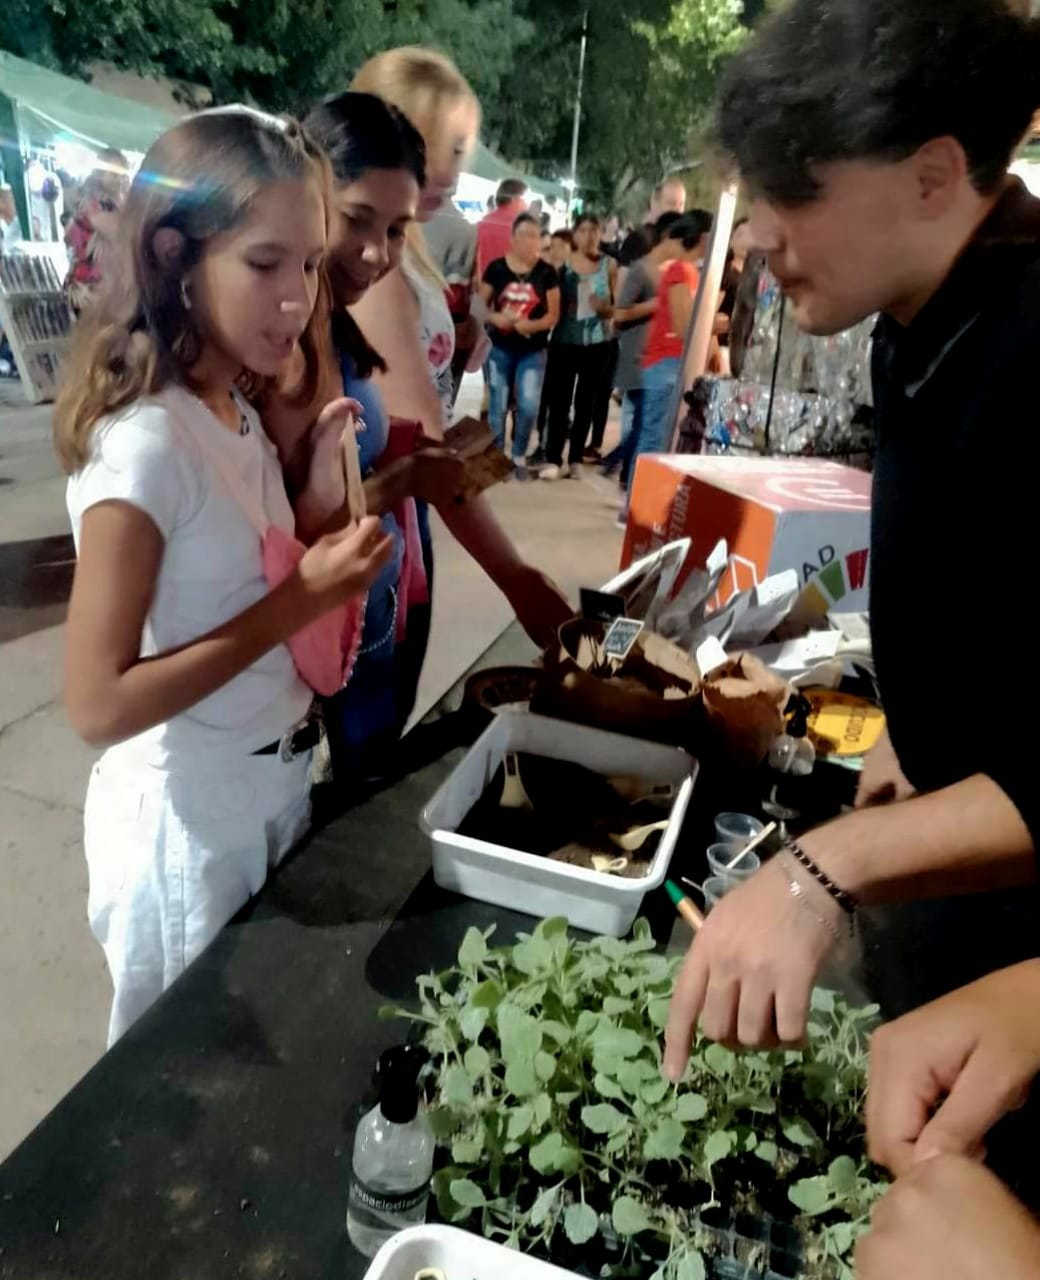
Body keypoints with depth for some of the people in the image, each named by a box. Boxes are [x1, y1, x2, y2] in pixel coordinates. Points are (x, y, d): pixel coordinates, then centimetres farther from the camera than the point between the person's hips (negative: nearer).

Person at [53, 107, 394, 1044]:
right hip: (190, 823, -7)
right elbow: (98, 705, -26)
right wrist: (298, 604, -27)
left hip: (272, 790, 7)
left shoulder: (239, 413, 1)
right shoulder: (145, 442, -25)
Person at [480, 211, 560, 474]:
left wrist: (530, 325, -19)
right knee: (498, 405, 5)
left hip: (533, 350, 0)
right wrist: (495, 317, -19)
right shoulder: (496, 268, -1)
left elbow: (553, 315, -1)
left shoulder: (547, 273, 0)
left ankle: (519, 456, 11)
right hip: (500, 348, 0)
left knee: (529, 405, -10)